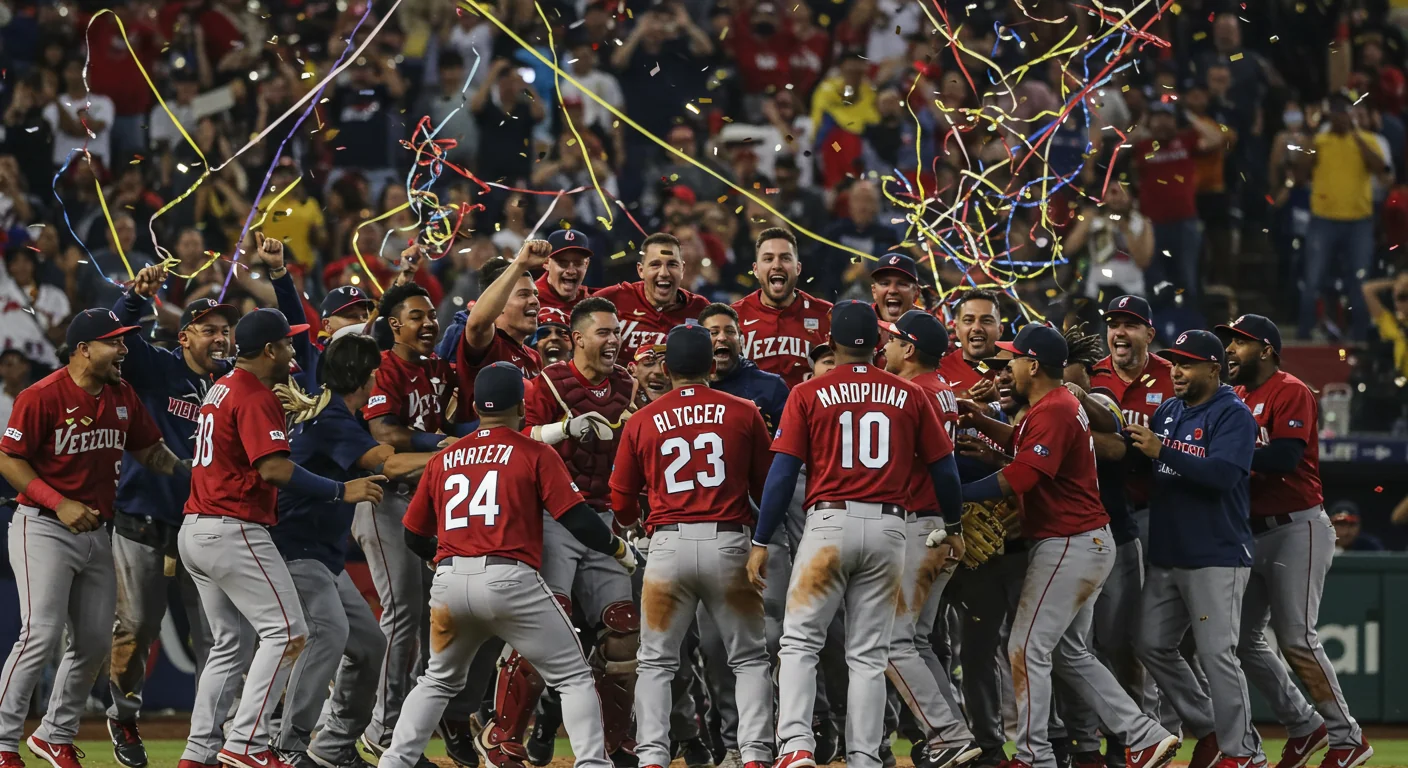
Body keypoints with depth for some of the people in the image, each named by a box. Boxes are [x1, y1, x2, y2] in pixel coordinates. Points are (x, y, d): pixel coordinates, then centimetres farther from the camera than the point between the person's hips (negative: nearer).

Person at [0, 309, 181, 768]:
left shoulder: (123, 397, 8)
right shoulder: (43, 397, -14)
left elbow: (150, 451, 18)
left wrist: (187, 472, -1)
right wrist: (59, 504, -22)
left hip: (96, 533, 7)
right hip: (43, 529, -7)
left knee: (96, 641, 8)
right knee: (41, 634, -16)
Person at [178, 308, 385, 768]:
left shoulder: (221, 389, 16)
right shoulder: (256, 397, -13)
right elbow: (274, 468, -23)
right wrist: (342, 491, -22)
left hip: (195, 530, 10)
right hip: (234, 531, -10)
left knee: (230, 644, 16)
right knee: (285, 632, -9)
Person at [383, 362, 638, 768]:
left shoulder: (444, 460, 16)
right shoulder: (535, 454, 4)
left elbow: (414, 536, 21)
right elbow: (576, 518, -3)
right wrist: (620, 549, 14)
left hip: (450, 582, 4)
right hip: (509, 578, -4)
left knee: (439, 681, 25)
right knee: (573, 676, 5)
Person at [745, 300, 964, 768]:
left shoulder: (809, 395, 1)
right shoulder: (911, 397, 7)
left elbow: (783, 473, -3)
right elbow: (944, 469, 11)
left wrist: (761, 542, 1)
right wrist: (953, 528, 26)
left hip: (830, 522, -2)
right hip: (888, 527, 2)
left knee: (799, 642, 3)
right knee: (868, 655, 8)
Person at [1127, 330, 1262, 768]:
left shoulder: (1233, 415, -10)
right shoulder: (1168, 411, 15)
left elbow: (1223, 474, -23)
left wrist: (1161, 451, -27)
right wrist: (1129, 447, -2)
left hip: (1217, 556, -9)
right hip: (1167, 553, 9)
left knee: (1216, 652, -10)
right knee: (1152, 645, 9)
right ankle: (1208, 730, 22)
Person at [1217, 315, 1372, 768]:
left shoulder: (1291, 393, -11)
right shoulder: (1237, 398, 15)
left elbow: (1284, 457, -24)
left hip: (1297, 529, -9)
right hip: (1254, 531, 9)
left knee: (1294, 637, -12)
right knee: (1242, 639, 7)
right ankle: (1304, 727, 19)